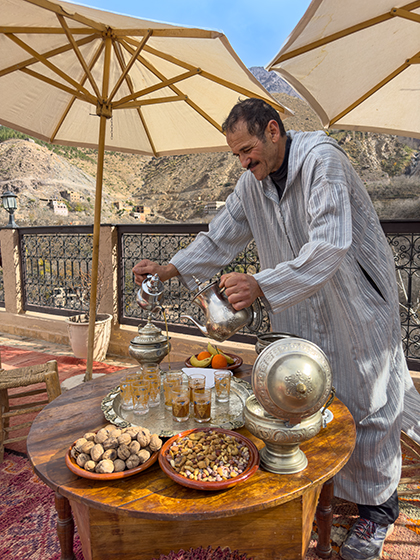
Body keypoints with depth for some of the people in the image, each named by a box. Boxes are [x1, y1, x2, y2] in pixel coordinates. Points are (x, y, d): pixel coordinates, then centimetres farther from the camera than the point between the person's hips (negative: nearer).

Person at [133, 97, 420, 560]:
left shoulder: (322, 161, -23)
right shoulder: (252, 182, 0)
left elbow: (331, 246, -35)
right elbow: (220, 237, 5)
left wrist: (261, 286, -44)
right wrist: (171, 269, -8)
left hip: (357, 302, -6)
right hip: (299, 308, 6)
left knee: (366, 399, 6)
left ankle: (377, 508, 28)